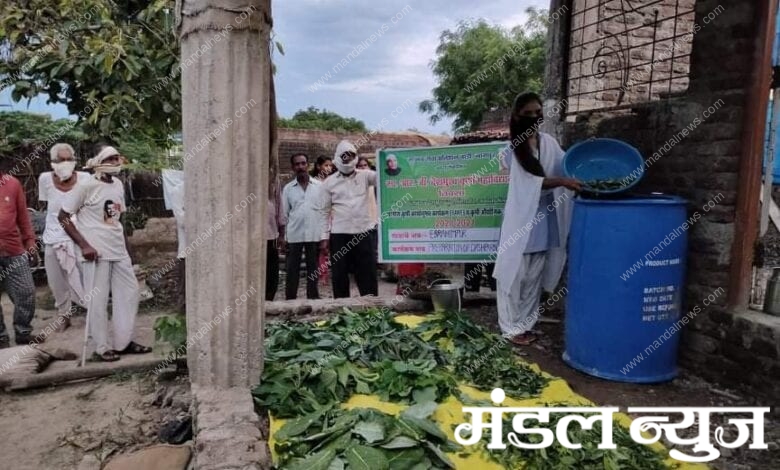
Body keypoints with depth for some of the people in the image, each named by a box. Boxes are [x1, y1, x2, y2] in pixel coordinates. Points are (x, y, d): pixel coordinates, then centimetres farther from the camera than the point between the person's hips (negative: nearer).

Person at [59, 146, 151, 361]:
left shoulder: (118, 184, 9)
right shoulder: (86, 186, -11)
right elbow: (63, 216, -9)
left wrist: (127, 248, 16)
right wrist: (84, 245, -15)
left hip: (119, 251, 7)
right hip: (96, 252, -7)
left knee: (130, 292, 9)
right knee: (98, 300, 1)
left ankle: (123, 342, 22)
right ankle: (102, 347, 14)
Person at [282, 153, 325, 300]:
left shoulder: (319, 186, 5)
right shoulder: (288, 188, 7)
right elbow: (285, 214, 8)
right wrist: (284, 238, 1)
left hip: (314, 234, 0)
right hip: (294, 235, 0)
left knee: (313, 269, 8)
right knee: (292, 270, 4)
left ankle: (313, 298, 17)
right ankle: (290, 299, 11)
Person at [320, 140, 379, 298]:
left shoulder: (365, 176, 7)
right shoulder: (329, 182, 6)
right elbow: (325, 211, 6)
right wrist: (325, 235, 2)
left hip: (363, 232, 0)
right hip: (339, 234, 0)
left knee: (368, 272, 5)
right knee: (339, 274, 6)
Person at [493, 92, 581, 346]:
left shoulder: (549, 142, 7)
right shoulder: (511, 149, -7)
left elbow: (565, 166, 10)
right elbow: (531, 182, -16)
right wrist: (562, 182, -28)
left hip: (546, 220, 5)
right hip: (521, 219, -5)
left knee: (534, 276, 12)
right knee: (514, 275, 1)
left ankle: (525, 324, 26)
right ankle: (512, 327, 16)